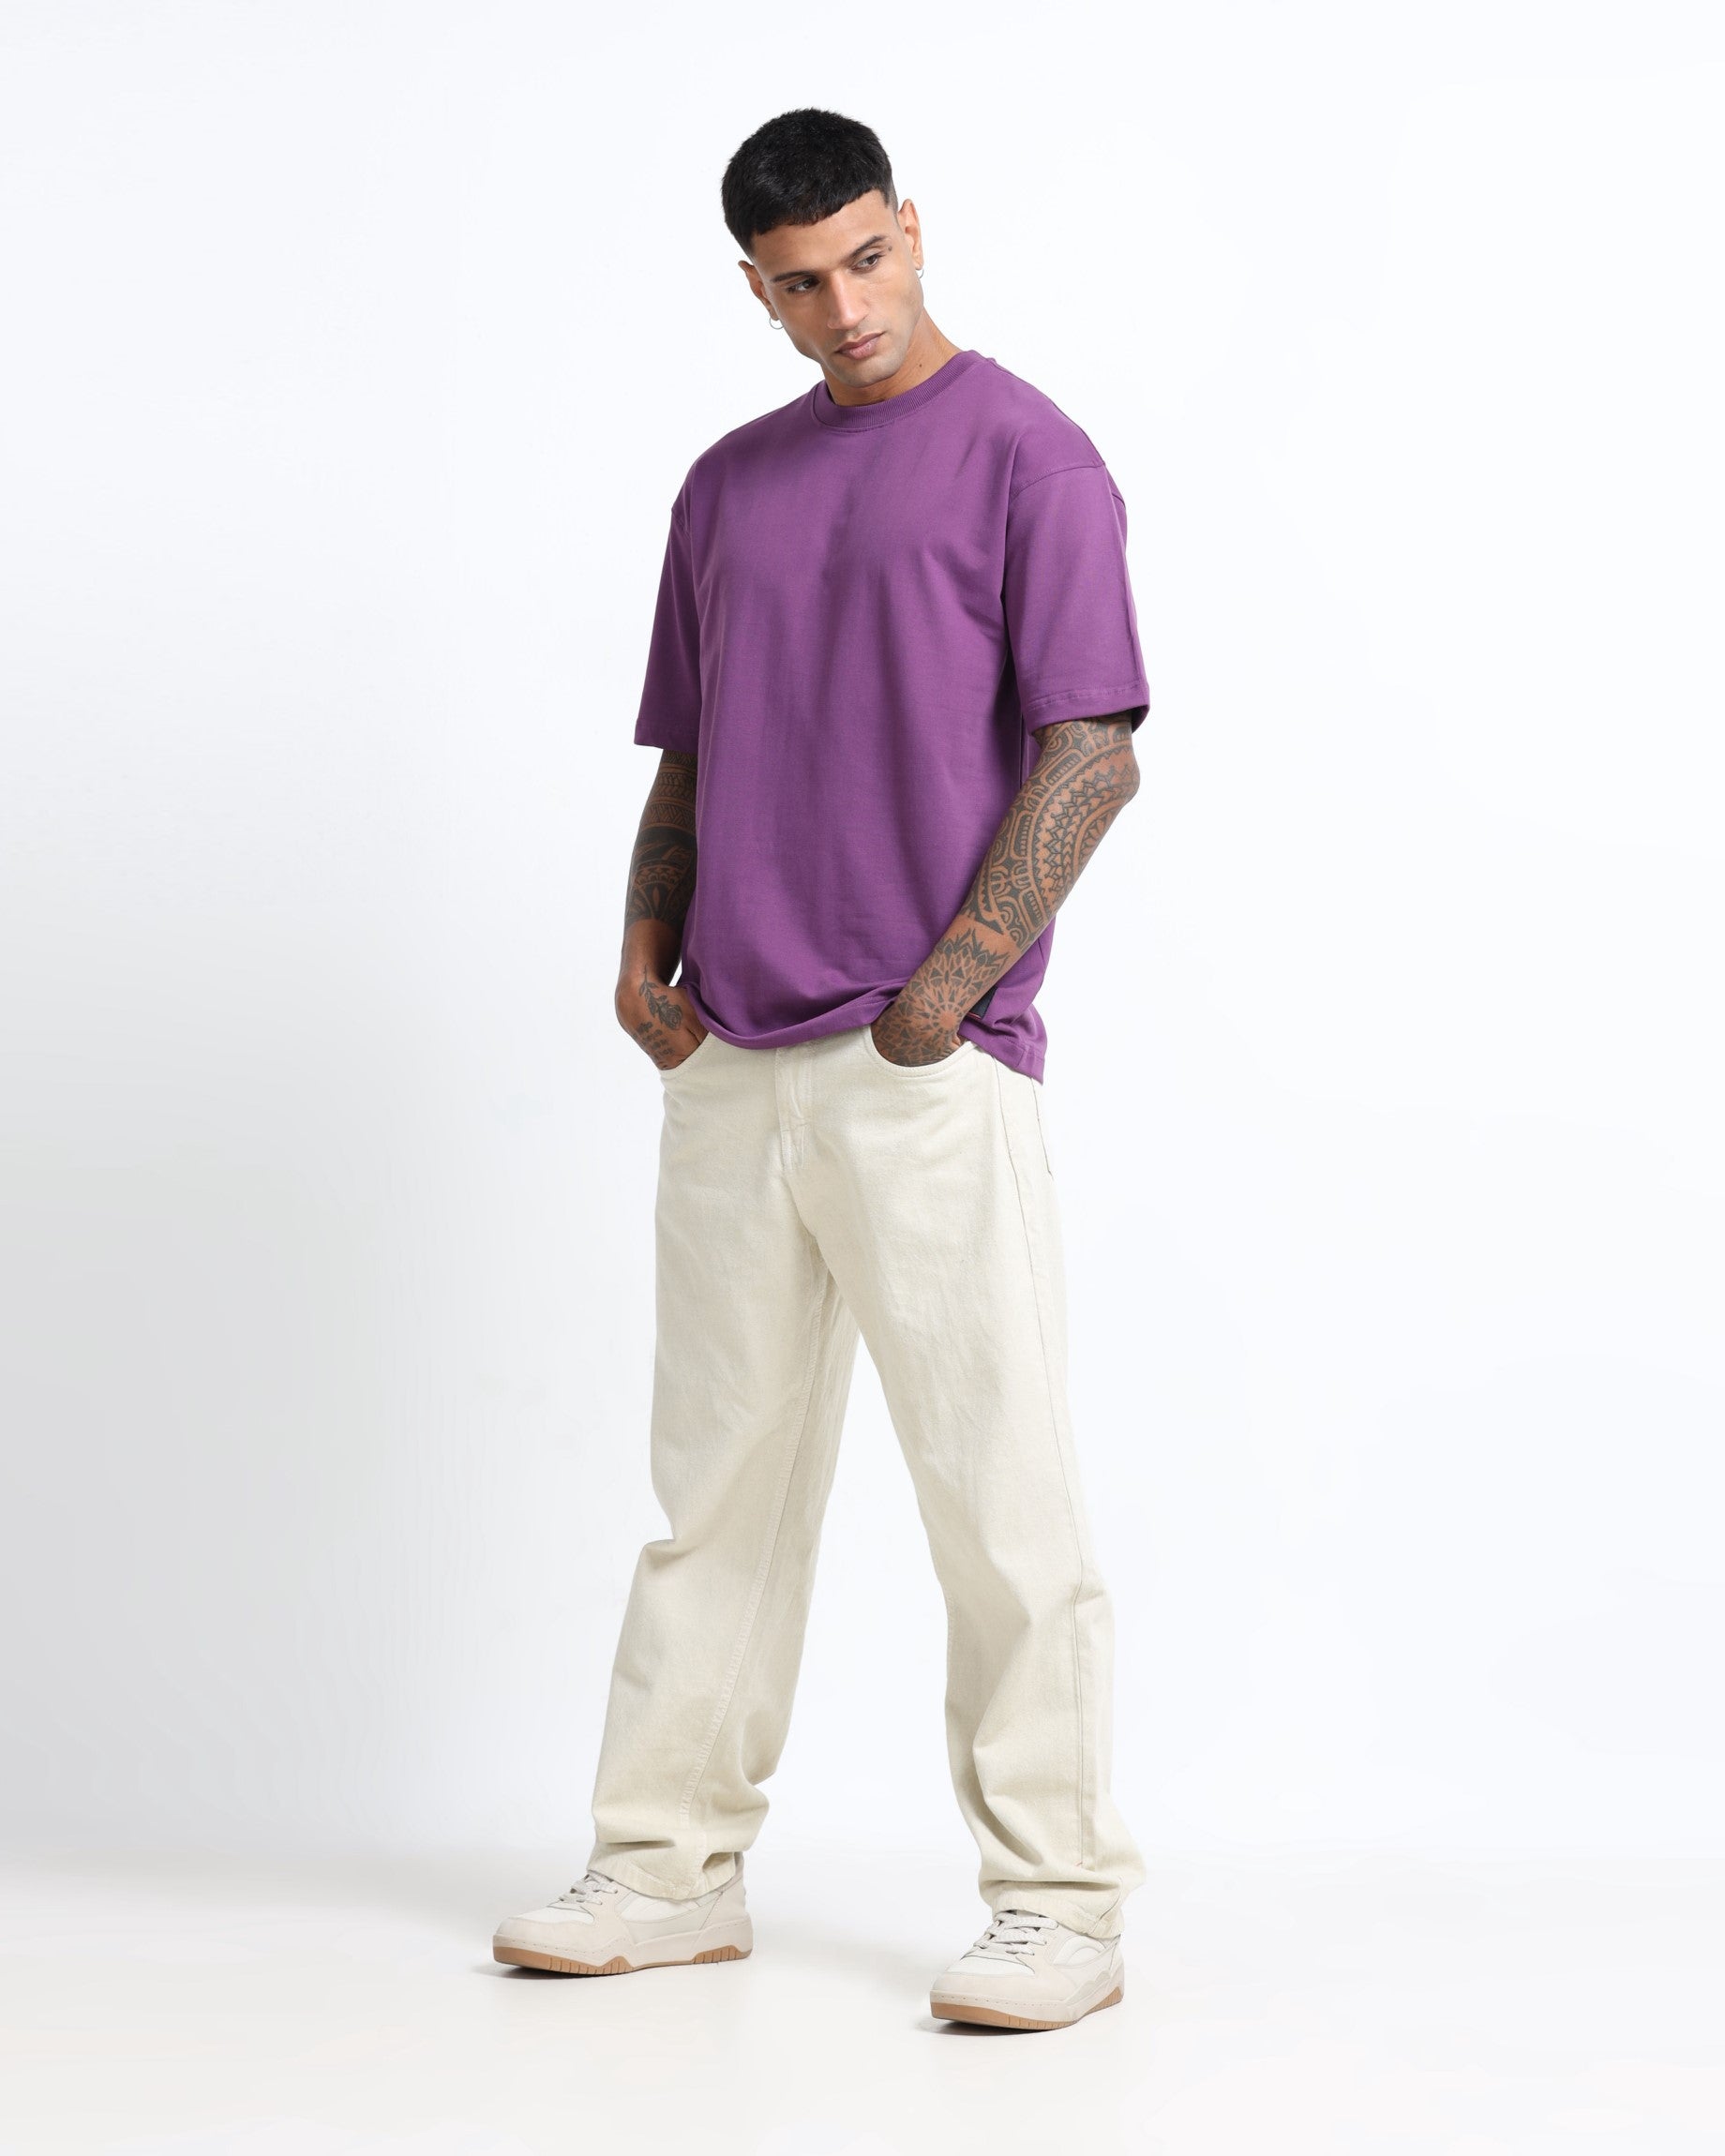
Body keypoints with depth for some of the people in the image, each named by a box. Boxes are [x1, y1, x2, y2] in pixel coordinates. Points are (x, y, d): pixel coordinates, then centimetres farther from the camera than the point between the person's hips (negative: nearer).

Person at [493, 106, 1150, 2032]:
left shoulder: (1024, 454, -2)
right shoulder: (726, 487, 18)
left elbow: (1090, 752, -8)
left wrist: (955, 977, -16)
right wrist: (643, 948, 5)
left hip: (930, 1066, -6)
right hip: (728, 1064, 6)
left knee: (998, 1491, -3)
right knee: (718, 1477, 11)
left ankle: (1058, 1902, 5)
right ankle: (672, 1867, 20)